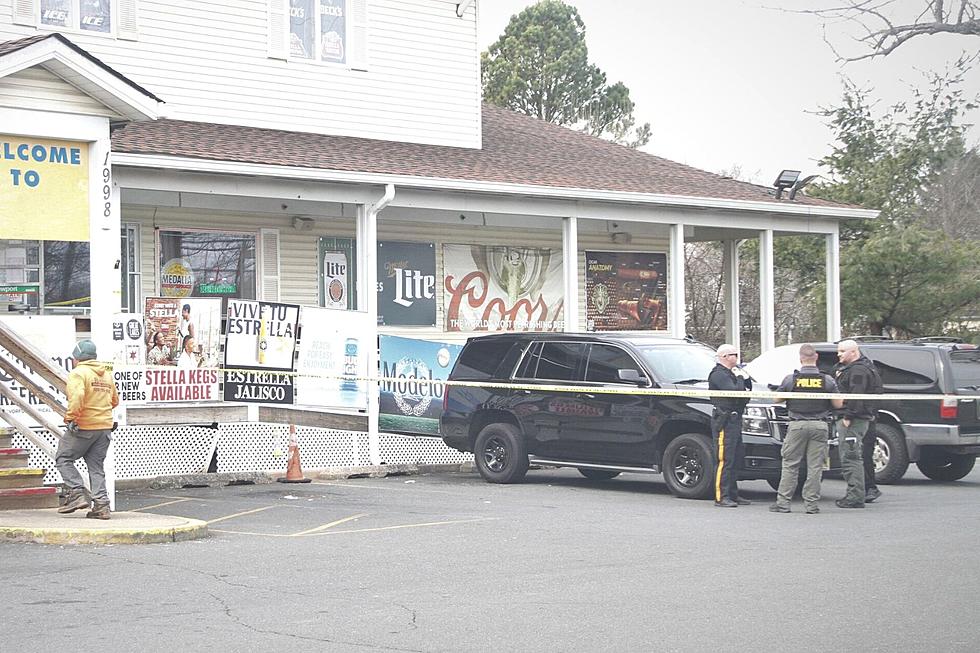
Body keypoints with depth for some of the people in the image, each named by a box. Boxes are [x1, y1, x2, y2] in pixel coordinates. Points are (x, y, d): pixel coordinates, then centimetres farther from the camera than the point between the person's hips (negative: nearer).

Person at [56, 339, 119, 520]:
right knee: (96, 466, 10)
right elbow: (114, 401, 20)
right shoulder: (107, 374, 14)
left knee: (63, 458, 8)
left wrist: (71, 418, -17)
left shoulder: (78, 373, -9)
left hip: (83, 426, -7)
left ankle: (77, 493, -5)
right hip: (105, 426, 7)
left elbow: (77, 397, -24)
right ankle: (101, 505, 1)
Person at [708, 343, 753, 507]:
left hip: (734, 420, 11)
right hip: (724, 421, -11)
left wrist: (746, 378, 5)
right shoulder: (719, 374, -11)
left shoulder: (729, 374, 22)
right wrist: (740, 378, -6)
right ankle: (721, 497, -11)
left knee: (736, 458, 13)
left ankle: (733, 495, 19)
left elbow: (747, 390, 23)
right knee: (724, 460, -11)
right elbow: (734, 391, -23)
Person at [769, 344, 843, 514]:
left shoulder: (791, 379, -3)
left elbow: (776, 399, 7)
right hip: (820, 426, 1)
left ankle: (783, 502, 4)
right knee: (815, 467, 4)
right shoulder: (827, 380, -1)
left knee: (790, 465, 5)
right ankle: (811, 504, 3)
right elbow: (838, 404, 2)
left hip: (797, 425, -1)